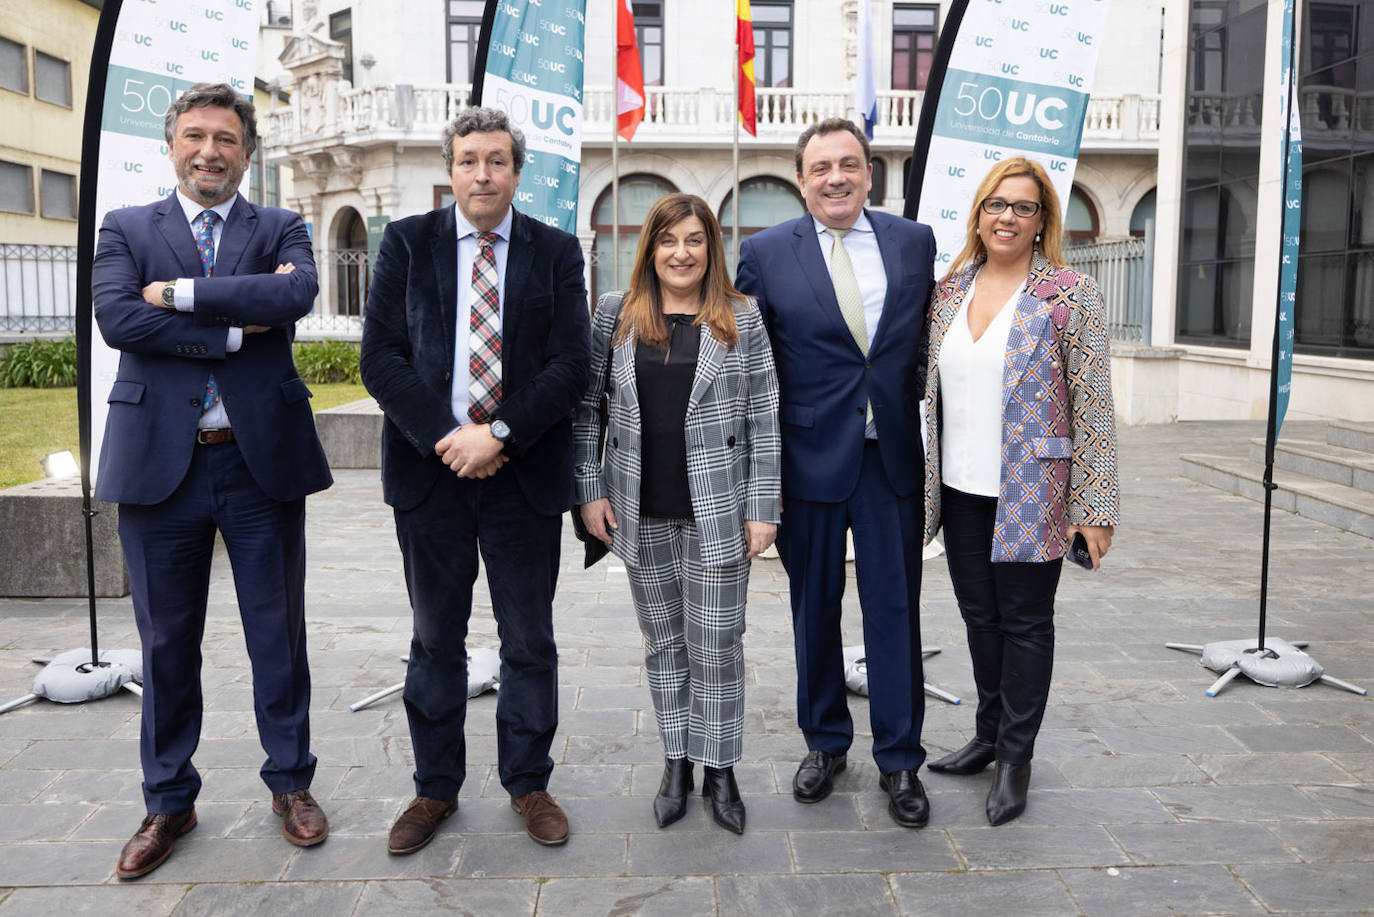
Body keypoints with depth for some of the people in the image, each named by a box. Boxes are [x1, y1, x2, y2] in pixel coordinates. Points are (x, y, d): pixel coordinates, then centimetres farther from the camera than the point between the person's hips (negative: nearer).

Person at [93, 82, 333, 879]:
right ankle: (169, 800, 28)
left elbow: (298, 292, -15)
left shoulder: (279, 230, 8)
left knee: (278, 633, 9)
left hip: (263, 458, 0)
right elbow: (116, 317, -10)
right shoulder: (126, 229, 9)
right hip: (160, 460, 1)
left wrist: (180, 292, -13)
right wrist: (235, 328, -13)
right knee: (167, 642, 11)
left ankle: (291, 783, 27)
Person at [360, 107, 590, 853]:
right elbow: (380, 356, -2)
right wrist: (445, 437, -14)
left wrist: (499, 435, -15)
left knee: (529, 641, 9)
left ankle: (528, 783, 27)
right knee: (436, 638, 12)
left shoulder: (556, 251, 4)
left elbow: (571, 364, -4)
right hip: (430, 468, 1)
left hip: (525, 473, 0)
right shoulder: (406, 242, 4)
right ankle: (435, 788, 28)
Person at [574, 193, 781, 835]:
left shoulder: (742, 321, 0)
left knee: (717, 645, 5)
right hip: (642, 514, 2)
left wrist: (763, 508, -5)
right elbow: (587, 405, 6)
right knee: (663, 641, 13)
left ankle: (718, 768, 22)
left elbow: (764, 420, -1)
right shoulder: (616, 315, 4)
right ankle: (675, 762, 28)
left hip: (717, 514, -2)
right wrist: (591, 489, -1)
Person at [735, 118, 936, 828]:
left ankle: (899, 759, 22)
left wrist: (932, 434, 3)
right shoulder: (765, 253, -1)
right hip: (811, 458, -1)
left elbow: (929, 343, 10)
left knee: (896, 610, 6)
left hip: (893, 457, 1)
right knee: (814, 608, 12)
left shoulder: (915, 242, 5)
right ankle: (825, 743, 32)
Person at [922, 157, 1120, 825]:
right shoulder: (949, 289, 7)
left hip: (1031, 496, -5)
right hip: (960, 491, 5)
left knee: (1025, 622, 7)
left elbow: (1093, 406, -9)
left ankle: (1015, 757, 21)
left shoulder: (1070, 294, -8)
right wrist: (922, 480, 13)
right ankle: (988, 734, 34)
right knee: (980, 616, 16)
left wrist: (1093, 506, -12)